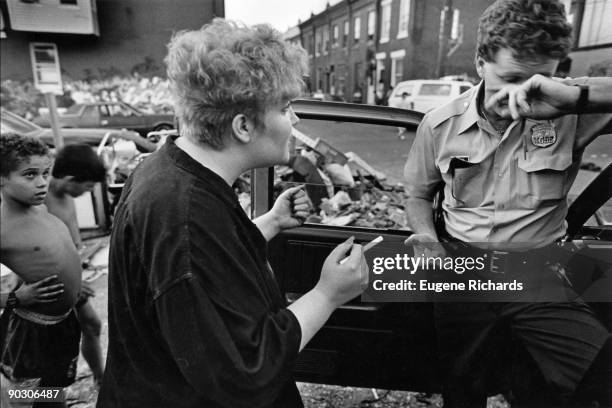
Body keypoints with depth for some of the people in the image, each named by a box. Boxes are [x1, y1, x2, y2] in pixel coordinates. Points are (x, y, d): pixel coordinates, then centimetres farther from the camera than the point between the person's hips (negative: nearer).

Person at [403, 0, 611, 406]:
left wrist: (578, 96, -32)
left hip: (539, 275, 0)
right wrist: (426, 236, -8)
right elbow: (419, 194, 10)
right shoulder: (441, 124, -3)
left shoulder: (570, 114, -7)